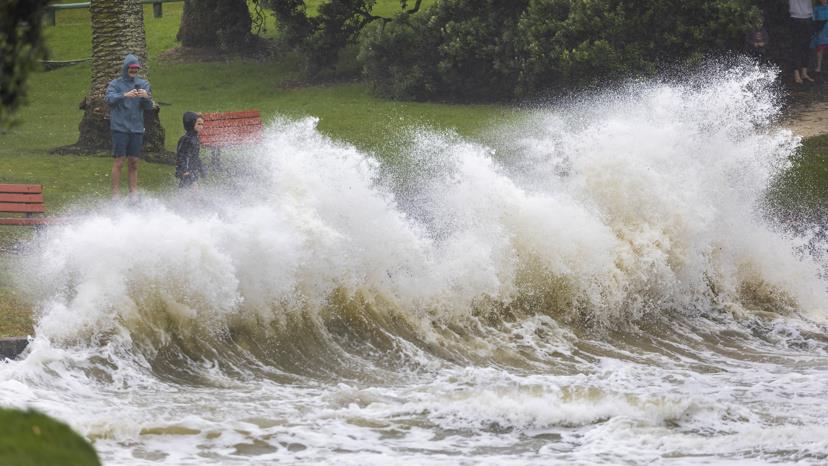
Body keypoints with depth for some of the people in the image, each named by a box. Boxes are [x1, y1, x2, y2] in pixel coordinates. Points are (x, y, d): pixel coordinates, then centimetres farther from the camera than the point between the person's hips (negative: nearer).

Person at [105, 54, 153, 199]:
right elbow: (110, 99, -17)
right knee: (119, 161, -6)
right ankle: (116, 193, -5)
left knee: (134, 162, 7)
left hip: (137, 128, 4)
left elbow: (149, 107, 5)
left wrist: (146, 97, -19)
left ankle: (134, 191, 11)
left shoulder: (143, 84, 11)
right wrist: (125, 95, -35)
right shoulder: (115, 84, 1)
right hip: (120, 128, -4)